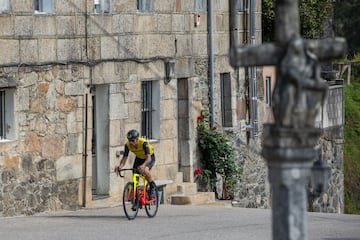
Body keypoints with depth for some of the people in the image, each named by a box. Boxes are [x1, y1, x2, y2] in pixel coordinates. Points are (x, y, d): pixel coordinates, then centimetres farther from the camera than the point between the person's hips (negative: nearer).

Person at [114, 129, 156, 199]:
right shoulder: (127, 145, -24)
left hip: (150, 157, -5)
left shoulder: (143, 143, -37)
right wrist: (120, 166, -46)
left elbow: (148, 157, -46)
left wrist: (143, 165, -66)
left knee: (145, 170, -33)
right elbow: (124, 158, -24)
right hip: (139, 158, 5)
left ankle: (152, 187, -11)